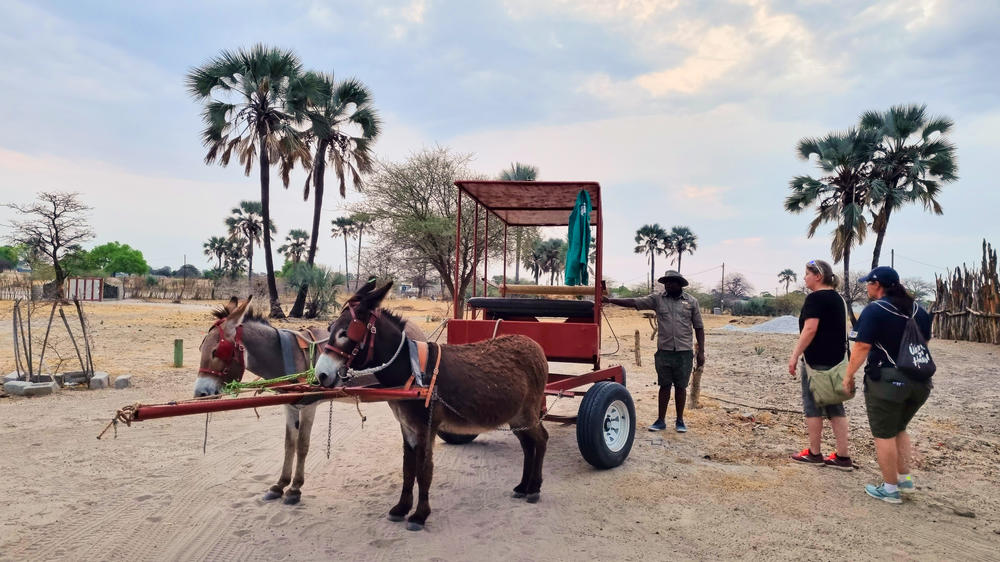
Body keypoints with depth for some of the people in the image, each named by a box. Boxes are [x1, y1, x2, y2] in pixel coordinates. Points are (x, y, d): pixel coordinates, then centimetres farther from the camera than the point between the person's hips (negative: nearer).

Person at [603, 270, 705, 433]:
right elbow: (633, 302, -5)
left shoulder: (691, 302, 4)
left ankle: (680, 421, 21)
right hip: (664, 351, 1)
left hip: (684, 352, -1)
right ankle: (660, 421, 17)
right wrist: (610, 300, -15)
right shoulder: (657, 299, 3)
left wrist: (701, 352, 2)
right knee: (664, 386, 7)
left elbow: (699, 328, 6)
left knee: (680, 387, 8)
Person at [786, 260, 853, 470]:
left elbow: (810, 329, -21)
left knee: (812, 406, 2)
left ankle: (814, 453, 9)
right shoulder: (837, 298, 15)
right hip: (837, 359, 9)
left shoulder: (815, 298, -13)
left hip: (817, 360, -9)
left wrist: (795, 355, -19)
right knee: (835, 407, 10)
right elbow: (841, 329, 21)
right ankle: (843, 457, 11)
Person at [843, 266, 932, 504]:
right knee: (899, 429, 24)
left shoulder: (874, 310, -12)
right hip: (919, 381, 7)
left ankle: (890, 489, 11)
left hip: (887, 381, -7)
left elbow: (862, 346, -17)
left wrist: (848, 375, -8)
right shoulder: (919, 310, 10)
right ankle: (905, 478, 27)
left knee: (884, 435, 5)